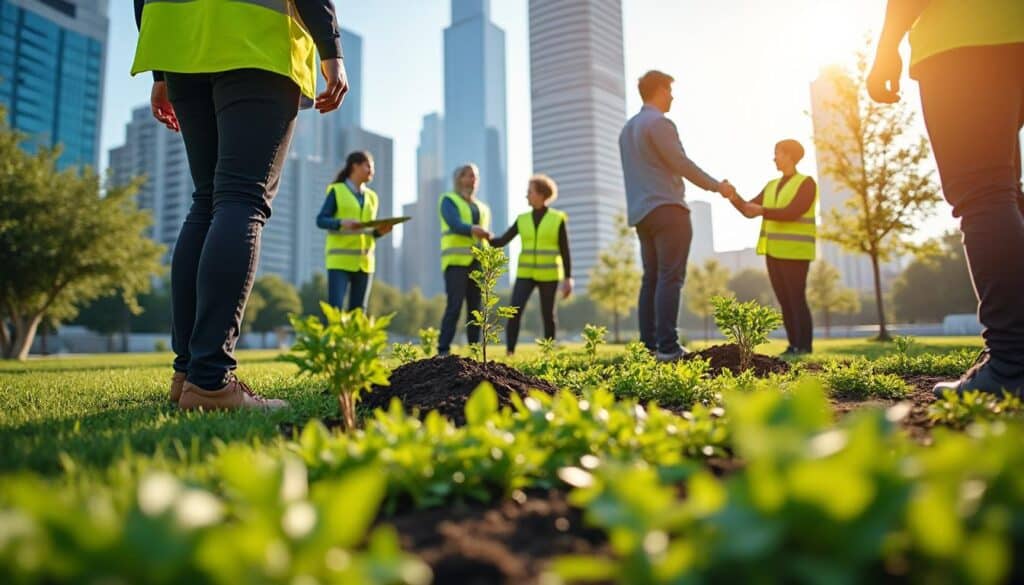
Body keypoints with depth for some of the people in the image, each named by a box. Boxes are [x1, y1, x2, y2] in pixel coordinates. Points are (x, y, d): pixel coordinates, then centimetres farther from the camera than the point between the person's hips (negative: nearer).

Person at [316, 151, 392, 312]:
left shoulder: (371, 196, 15)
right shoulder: (336, 191, 0)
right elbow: (321, 220, -4)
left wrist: (380, 231, -6)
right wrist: (342, 223, -22)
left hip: (364, 261, 5)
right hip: (339, 260, -5)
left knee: (358, 311, 3)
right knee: (335, 309, -12)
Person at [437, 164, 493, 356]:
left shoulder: (483, 208, 23)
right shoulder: (448, 200, 3)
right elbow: (456, 225, -15)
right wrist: (474, 230, -34)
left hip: (477, 263, 6)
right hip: (456, 261, -6)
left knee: (475, 308, 2)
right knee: (455, 306, -15)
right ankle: (443, 350, -13)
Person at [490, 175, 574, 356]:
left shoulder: (558, 219, -2)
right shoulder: (523, 220, 8)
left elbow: (565, 251, -3)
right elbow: (502, 242, 4)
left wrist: (568, 278, -8)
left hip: (548, 274, -2)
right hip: (526, 274, 3)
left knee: (548, 315, 2)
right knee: (514, 312, -14)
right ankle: (510, 353, -10)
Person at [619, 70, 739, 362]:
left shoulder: (628, 128, 21)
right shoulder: (659, 123, -7)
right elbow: (681, 163, -11)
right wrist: (717, 186, -2)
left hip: (641, 213, 9)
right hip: (667, 209, -9)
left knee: (651, 278, 7)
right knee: (670, 278, -10)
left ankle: (649, 345, 5)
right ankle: (667, 346, -14)